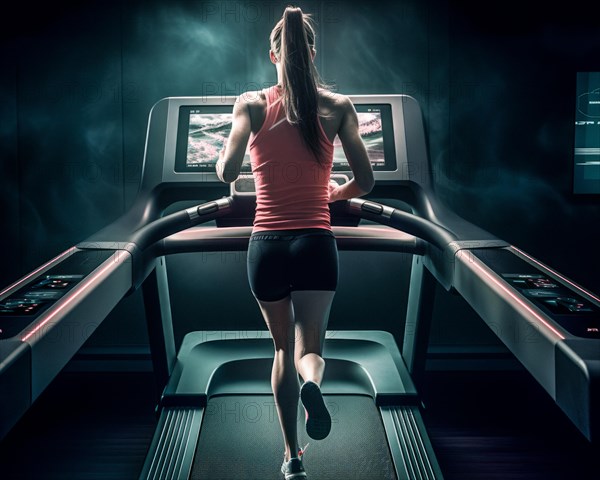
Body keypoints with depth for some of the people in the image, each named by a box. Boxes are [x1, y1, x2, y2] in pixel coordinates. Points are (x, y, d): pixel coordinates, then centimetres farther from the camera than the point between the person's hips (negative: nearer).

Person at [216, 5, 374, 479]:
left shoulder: (251, 104, 0)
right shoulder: (338, 106, 2)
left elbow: (227, 172, -5)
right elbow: (365, 182, 1)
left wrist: (234, 140, 17)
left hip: (266, 244, 1)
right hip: (315, 243, -1)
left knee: (283, 348, 19)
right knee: (309, 348, 6)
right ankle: (312, 382, -31)